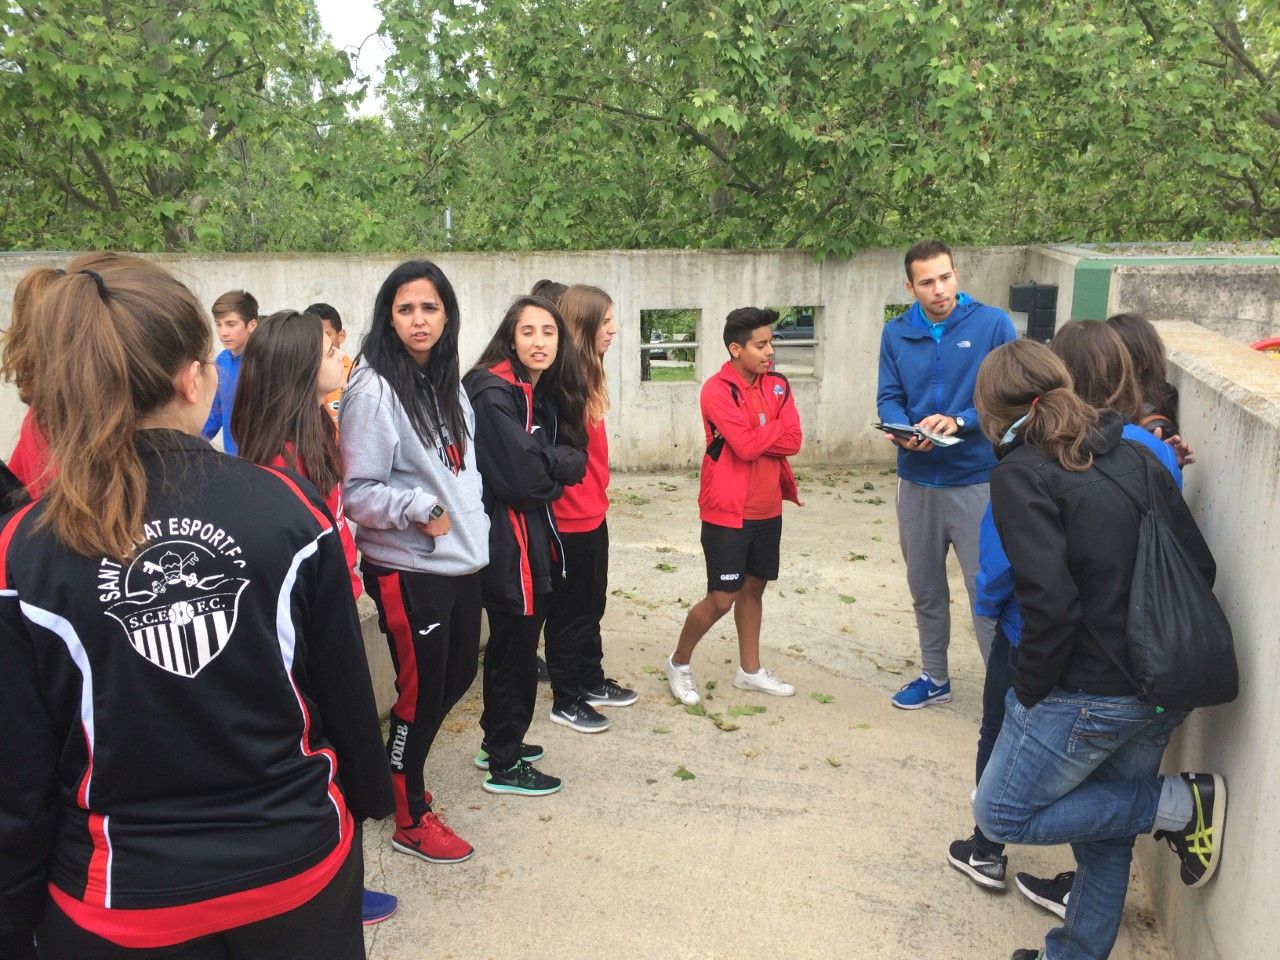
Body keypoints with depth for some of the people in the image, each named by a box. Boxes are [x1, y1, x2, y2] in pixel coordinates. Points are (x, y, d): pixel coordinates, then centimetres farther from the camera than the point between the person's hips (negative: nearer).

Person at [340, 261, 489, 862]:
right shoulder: (373, 388, -15)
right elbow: (357, 492, -16)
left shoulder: (446, 383, 8)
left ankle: (399, 773, 41)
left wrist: (471, 524, 15)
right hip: (408, 569, -8)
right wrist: (419, 509, -26)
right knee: (420, 690, 4)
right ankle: (410, 818, 24)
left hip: (462, 560, 8)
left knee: (457, 675, 19)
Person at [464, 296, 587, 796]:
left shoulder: (548, 394, 11)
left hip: (535, 535, 9)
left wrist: (545, 463, -12)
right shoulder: (495, 394, -18)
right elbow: (521, 476, -24)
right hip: (508, 537, -9)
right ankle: (505, 766, 16)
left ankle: (501, 741, 36)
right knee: (514, 648, 1)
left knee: (515, 644, 19)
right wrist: (559, 464, -6)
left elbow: (574, 458, 6)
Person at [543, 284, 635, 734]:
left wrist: (599, 491, 11)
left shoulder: (589, 374, 9)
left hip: (592, 512, 9)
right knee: (569, 610, 5)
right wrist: (564, 491, -16)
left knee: (591, 604, 21)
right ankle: (566, 700, 19)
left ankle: (592, 681, 36)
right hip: (570, 517, -9)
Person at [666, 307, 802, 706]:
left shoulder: (777, 385, 5)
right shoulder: (717, 390, -15)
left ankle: (749, 670, 30)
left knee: (754, 587, 16)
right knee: (721, 599, -2)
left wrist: (756, 437, -16)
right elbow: (747, 446, -23)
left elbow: (793, 441, -5)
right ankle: (679, 662, 19)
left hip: (767, 510, 7)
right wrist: (776, 425, -8)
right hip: (727, 512, -6)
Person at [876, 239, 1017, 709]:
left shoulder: (993, 324, -8)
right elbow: (889, 399, 2)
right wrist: (903, 432, -19)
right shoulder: (896, 333, 3)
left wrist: (959, 421, -23)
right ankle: (934, 677, 34)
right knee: (925, 588, 17)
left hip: (977, 480, -4)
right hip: (916, 481, 4)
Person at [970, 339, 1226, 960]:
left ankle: (1177, 804, 6)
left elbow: (1051, 603, -22)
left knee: (1001, 814, 11)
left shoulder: (1020, 474, -13)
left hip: (1090, 692, -8)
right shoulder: (1135, 455, 6)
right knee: (1105, 829, 23)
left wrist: (1029, 691, -9)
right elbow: (1199, 566, 7)